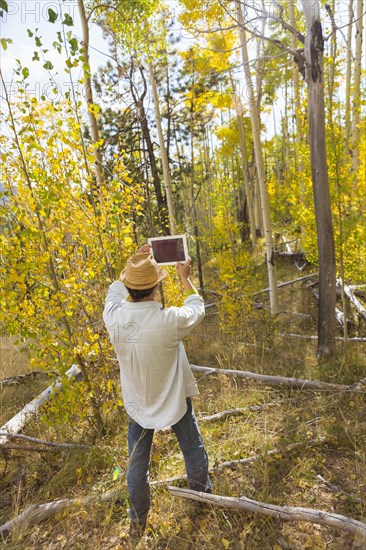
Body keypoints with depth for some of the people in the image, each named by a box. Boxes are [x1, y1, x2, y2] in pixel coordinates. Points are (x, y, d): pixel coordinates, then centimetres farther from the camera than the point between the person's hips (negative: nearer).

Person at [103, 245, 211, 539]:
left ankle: (138, 521, 46)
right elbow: (197, 308, -10)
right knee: (194, 451, 26)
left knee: (137, 465, 23)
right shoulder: (169, 320, -33)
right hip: (175, 402, -2)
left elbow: (115, 290, 2)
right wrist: (185, 278, 4)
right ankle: (203, 495, 52)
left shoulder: (113, 316, -23)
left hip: (138, 404, 3)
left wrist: (135, 262, 8)